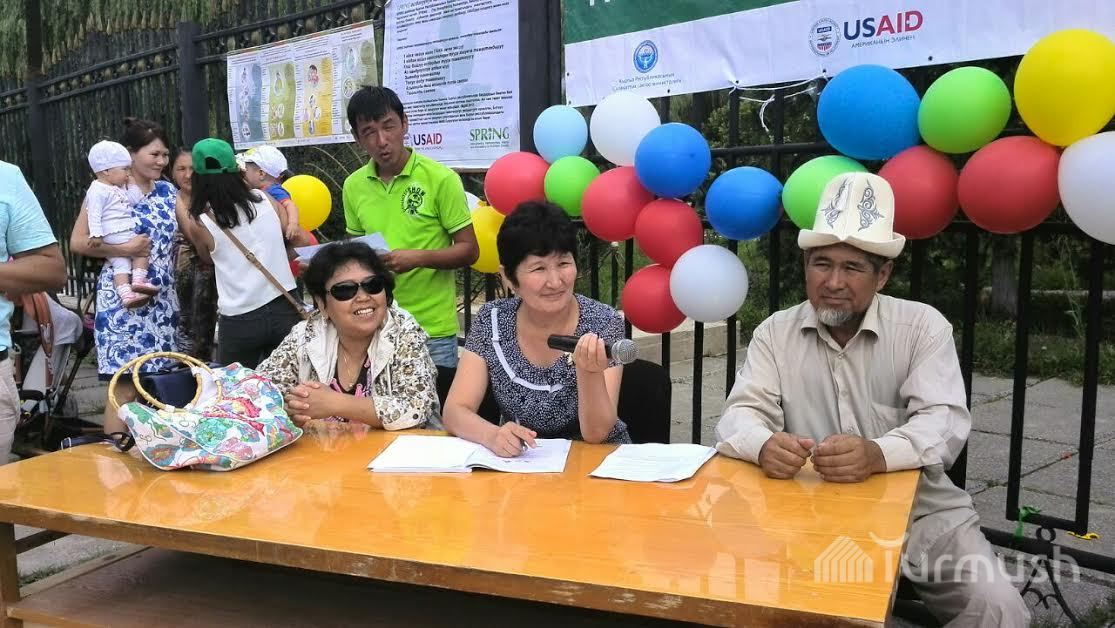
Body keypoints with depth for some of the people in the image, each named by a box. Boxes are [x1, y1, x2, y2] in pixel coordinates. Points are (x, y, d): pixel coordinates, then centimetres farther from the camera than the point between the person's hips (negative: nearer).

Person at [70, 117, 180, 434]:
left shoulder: (168, 191, 11)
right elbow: (77, 242, -8)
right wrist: (121, 249, -18)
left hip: (162, 300, 6)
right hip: (123, 300, -5)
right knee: (124, 388, -7)